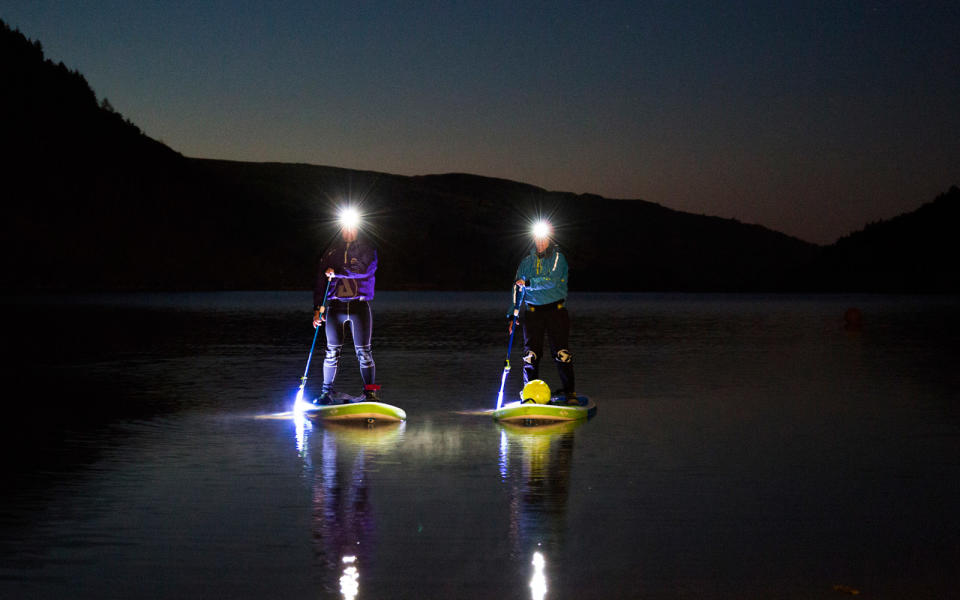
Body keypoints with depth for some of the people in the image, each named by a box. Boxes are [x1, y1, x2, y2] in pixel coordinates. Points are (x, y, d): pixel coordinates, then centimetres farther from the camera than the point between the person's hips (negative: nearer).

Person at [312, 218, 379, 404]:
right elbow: (321, 282, 11)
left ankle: (371, 393, 3)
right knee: (332, 352, 2)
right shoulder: (331, 252, 12)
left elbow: (366, 270, -14)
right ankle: (327, 393, 10)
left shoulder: (367, 249, 6)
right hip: (336, 306, 2)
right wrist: (317, 309, 3)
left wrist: (336, 272, -14)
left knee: (363, 352, -3)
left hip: (360, 305, -2)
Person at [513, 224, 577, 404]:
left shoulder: (558, 257, -1)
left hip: (556, 309, -3)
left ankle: (570, 392, 1)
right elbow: (518, 289, 14)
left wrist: (528, 283, -22)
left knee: (561, 353, -7)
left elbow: (552, 281, -17)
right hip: (533, 311, 3)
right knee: (531, 354, -3)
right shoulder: (527, 261, 11)